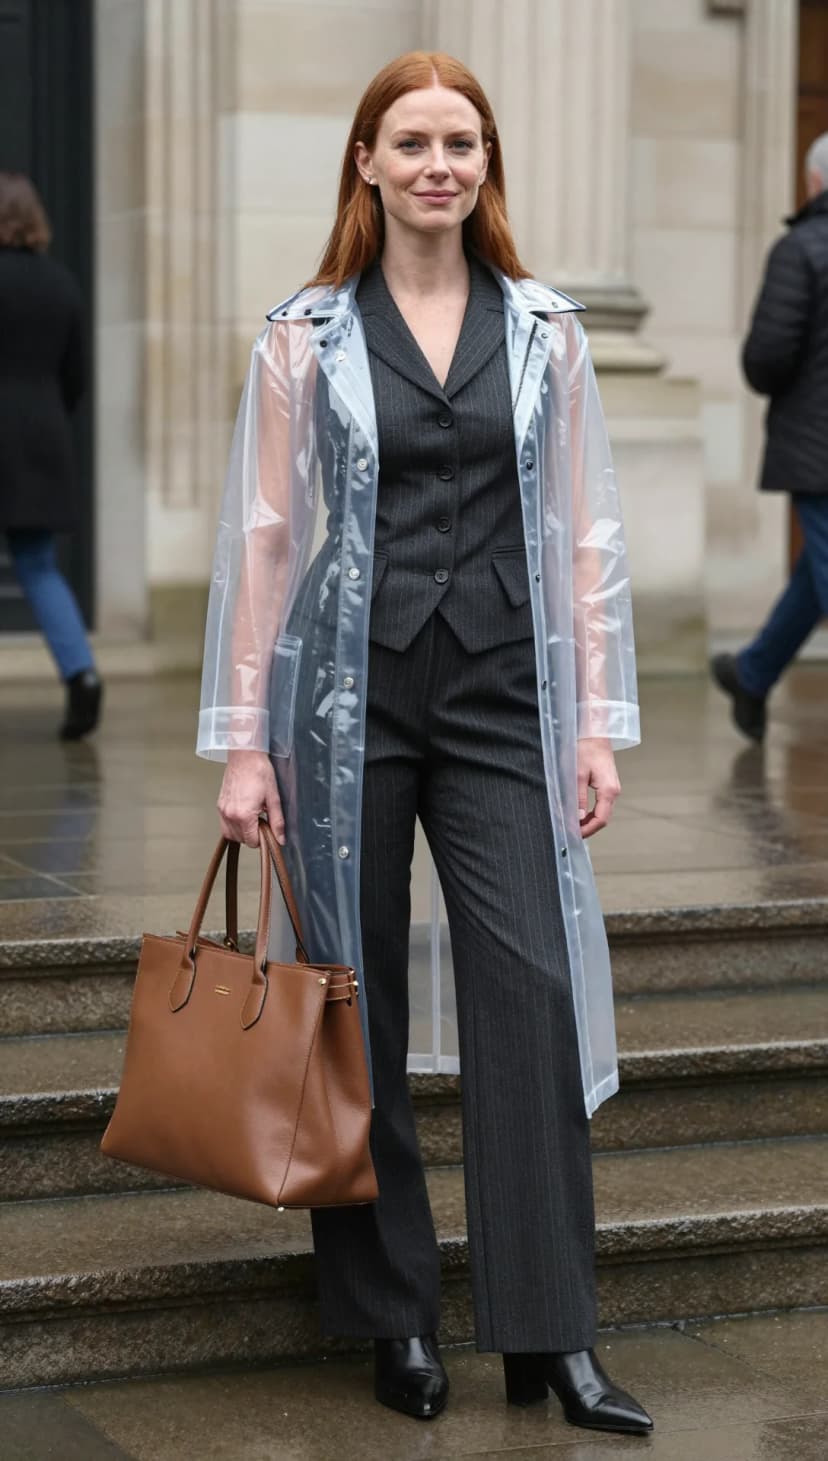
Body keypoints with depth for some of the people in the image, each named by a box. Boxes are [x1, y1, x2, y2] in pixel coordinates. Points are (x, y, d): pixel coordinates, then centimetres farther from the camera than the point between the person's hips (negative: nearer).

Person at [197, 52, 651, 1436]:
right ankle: (394, 1320, 18)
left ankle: (551, 1335, 0)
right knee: (358, 1002, 5)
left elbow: (585, 534, 7)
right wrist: (242, 740, -4)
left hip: (502, 695, 1)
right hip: (352, 691, -1)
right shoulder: (306, 334, 1)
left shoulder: (543, 328, 6)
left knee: (532, 988, -6)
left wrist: (600, 719, 2)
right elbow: (261, 536, 0)